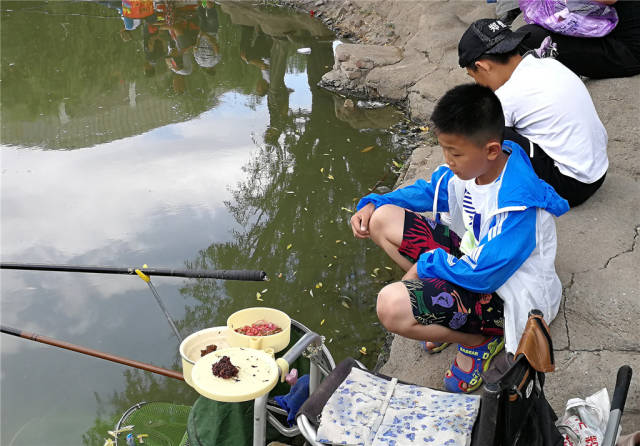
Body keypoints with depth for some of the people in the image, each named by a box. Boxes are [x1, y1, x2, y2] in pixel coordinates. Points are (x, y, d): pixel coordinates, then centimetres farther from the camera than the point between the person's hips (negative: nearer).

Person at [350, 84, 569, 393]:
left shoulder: (518, 204, -33)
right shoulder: (472, 164, -7)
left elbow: (482, 275, -30)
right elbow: (431, 191, 13)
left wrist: (427, 263, -14)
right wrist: (373, 203, 1)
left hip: (504, 294, -9)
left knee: (392, 306, -31)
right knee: (381, 218, 0)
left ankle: (480, 338, -4)